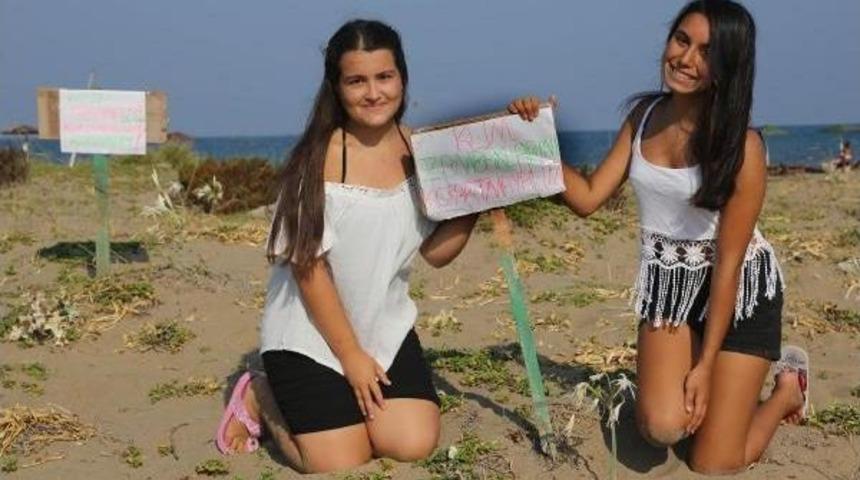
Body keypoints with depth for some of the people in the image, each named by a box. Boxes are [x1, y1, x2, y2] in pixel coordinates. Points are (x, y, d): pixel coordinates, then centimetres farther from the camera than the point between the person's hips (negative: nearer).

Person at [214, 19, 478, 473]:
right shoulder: (320, 158, -19)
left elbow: (436, 251, 2)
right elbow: (309, 266, -16)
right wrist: (350, 354, -12)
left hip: (386, 328, 5)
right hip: (311, 335, -5)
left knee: (414, 444, -9)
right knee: (342, 467, -6)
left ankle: (349, 403, 21)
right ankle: (261, 397, 20)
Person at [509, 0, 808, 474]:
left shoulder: (740, 145, -20)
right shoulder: (645, 114, -4)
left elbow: (728, 263, -17)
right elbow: (588, 197, -5)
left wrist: (705, 364, -16)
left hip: (739, 287, -4)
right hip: (668, 282, 4)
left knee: (713, 465, -4)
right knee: (663, 426, -20)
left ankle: (788, 388, 25)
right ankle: (667, 377, 17)